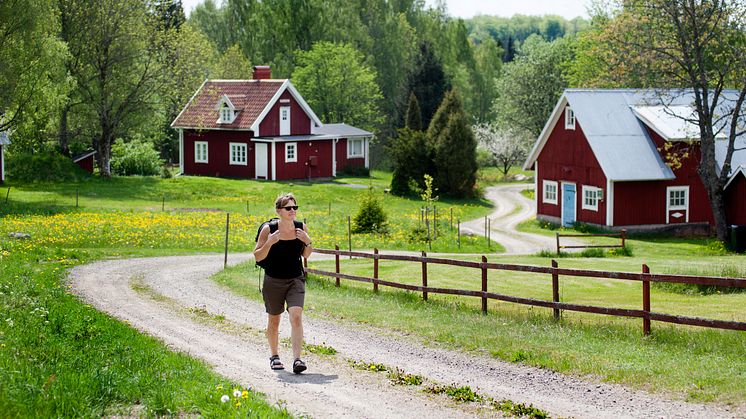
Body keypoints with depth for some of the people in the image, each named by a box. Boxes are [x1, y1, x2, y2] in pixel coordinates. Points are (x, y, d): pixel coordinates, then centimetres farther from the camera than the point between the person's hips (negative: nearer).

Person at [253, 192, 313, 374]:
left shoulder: (301, 227, -2)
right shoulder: (269, 229, -11)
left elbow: (306, 255, 10)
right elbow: (257, 257, -7)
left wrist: (308, 242, -11)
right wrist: (269, 243, -24)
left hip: (296, 279, 1)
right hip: (273, 281, -1)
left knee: (296, 316, -17)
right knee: (274, 320, 13)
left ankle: (297, 359, -21)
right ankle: (274, 355, 35)